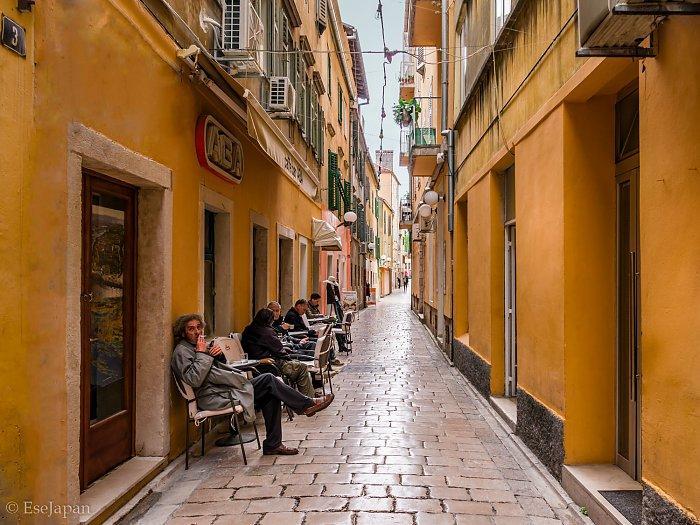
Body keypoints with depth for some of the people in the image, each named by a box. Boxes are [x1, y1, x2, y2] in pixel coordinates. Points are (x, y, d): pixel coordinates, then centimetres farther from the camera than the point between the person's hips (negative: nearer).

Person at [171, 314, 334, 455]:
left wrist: (218, 352, 0)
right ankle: (307, 405, -2)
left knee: (270, 395, -1)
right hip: (213, 398, -9)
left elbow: (217, 366, 20)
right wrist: (202, 353, -18)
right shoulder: (181, 351, -8)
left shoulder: (195, 346, 20)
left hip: (224, 389, 9)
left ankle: (273, 444, 2)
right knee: (268, 380, -13)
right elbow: (194, 380, -22)